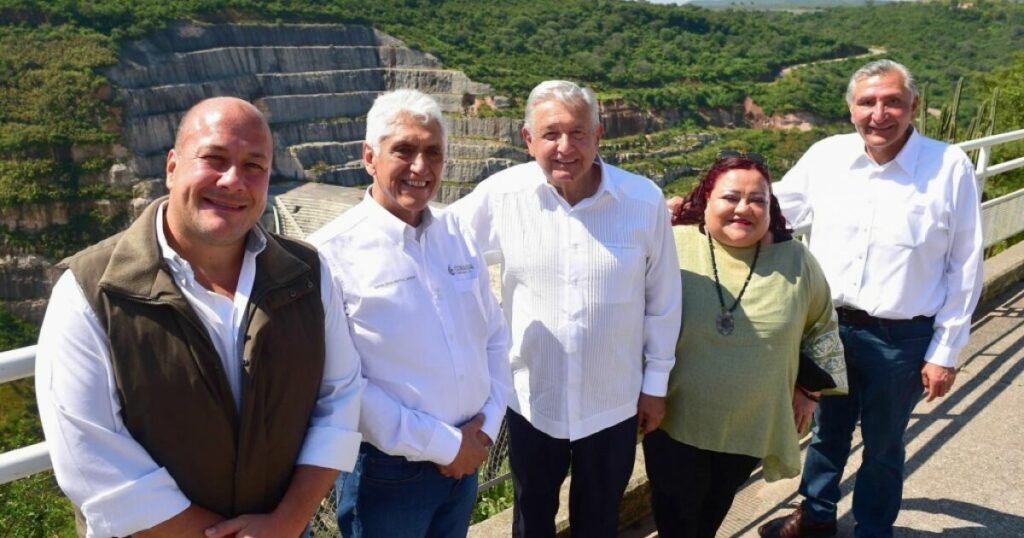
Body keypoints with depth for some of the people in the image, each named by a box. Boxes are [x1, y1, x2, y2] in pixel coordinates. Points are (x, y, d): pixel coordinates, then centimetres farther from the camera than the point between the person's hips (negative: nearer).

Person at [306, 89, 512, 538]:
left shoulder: (456, 235, 3)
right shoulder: (333, 253, -16)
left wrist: (488, 422, -3)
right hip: (386, 472, -5)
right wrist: (441, 445, -15)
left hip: (466, 460, 5)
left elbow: (495, 335, 9)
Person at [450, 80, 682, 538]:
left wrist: (656, 382, 2)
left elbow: (662, 300, -4)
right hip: (531, 399, 1)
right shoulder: (501, 195, -15)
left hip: (613, 402, 0)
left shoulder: (644, 201, -15)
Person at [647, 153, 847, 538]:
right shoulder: (673, 247, -14)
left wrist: (810, 389, 10)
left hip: (753, 426, 3)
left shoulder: (795, 260, -5)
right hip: (675, 422, -2)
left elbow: (821, 329, 10)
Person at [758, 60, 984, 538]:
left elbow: (964, 267, -8)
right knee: (828, 429, 23)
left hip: (901, 340, -3)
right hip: (829, 327, 3)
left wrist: (945, 351, -6)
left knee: (882, 444, 17)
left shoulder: (950, 167, -13)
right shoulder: (825, 156, -5)